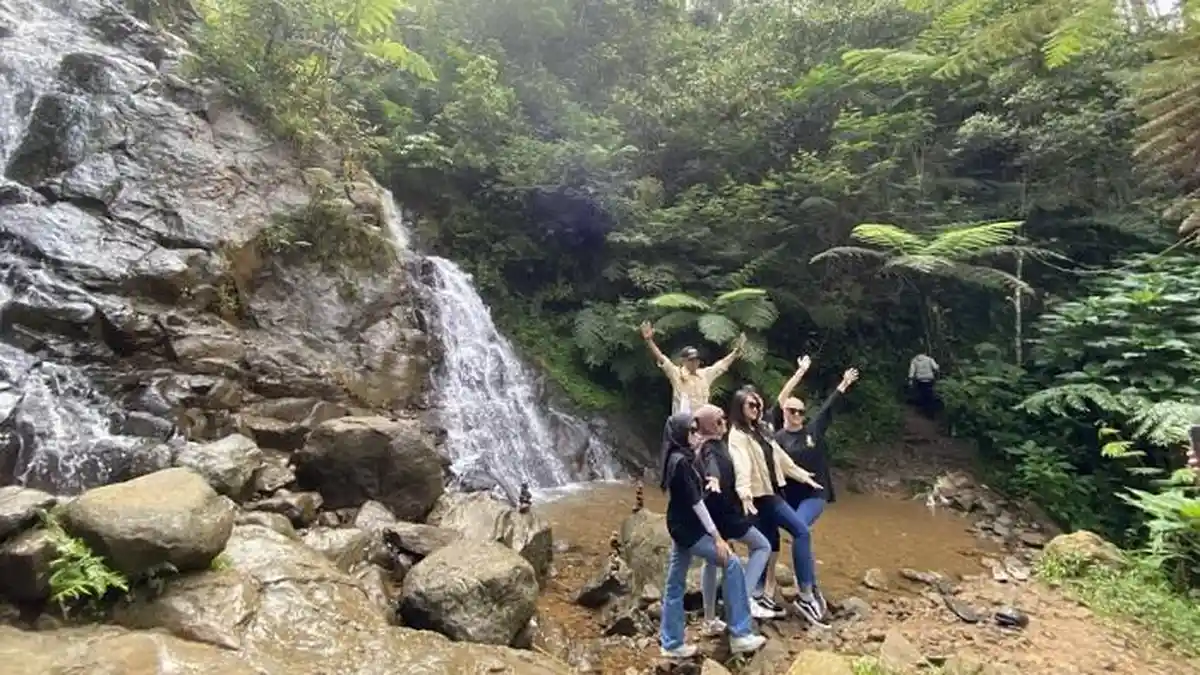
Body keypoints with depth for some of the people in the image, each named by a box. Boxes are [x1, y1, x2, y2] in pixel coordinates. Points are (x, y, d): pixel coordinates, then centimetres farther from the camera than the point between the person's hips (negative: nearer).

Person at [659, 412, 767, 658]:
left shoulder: (677, 458, 9)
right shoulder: (681, 462, -21)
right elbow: (695, 501, -21)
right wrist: (716, 535, -18)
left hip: (681, 527, 10)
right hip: (689, 529, -10)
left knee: (675, 583, 12)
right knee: (732, 564, -4)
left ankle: (671, 643, 21)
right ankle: (740, 635, 1)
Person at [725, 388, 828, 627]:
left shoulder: (759, 430, 15)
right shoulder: (737, 435, -14)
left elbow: (780, 456, 23)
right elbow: (741, 464, -30)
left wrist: (802, 475, 27)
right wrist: (744, 492, -45)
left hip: (771, 491, 9)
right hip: (761, 495, -9)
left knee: (770, 544, 10)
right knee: (801, 531, -13)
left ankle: (759, 596, 20)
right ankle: (806, 596, -10)